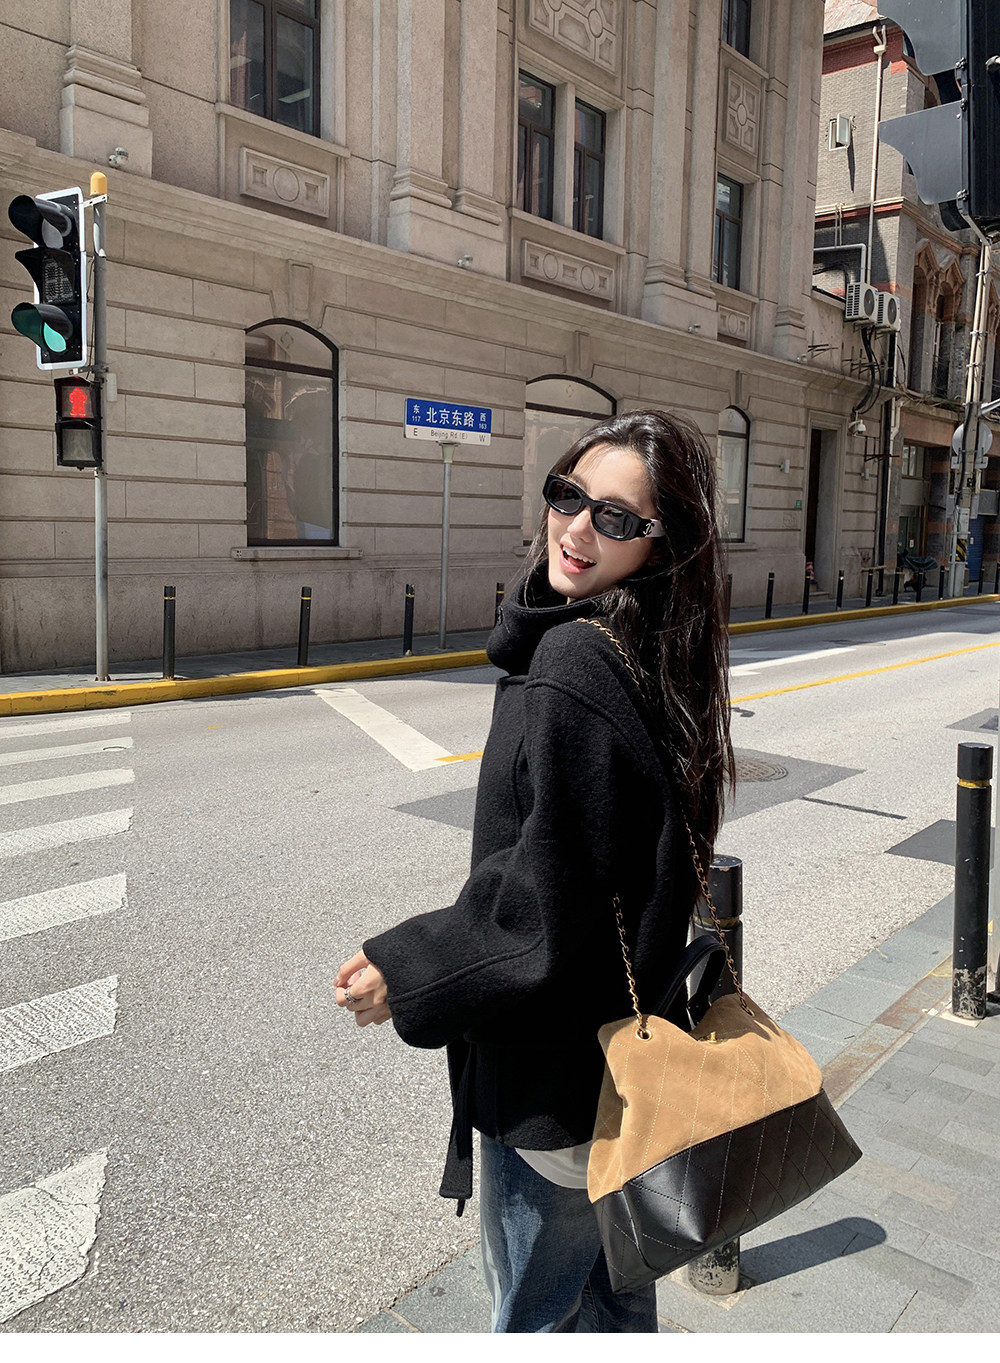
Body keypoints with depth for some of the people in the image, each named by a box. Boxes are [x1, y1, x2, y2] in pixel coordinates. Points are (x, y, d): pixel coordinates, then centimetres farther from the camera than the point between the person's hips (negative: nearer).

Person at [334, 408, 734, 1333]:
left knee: (538, 1309, 17)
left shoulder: (571, 666, -27)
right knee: (613, 1288, 29)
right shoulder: (651, 656, 0)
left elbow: (543, 901, -26)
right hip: (626, 1043, 8)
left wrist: (405, 974, -15)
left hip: (554, 1068, -8)